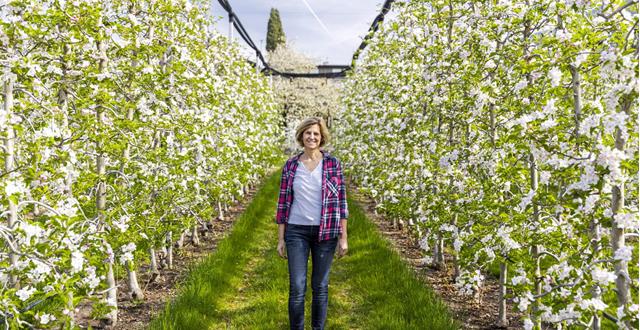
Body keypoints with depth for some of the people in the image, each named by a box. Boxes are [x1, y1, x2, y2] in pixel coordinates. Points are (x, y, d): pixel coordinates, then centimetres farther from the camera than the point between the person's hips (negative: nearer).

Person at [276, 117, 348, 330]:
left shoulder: (333, 163, -2)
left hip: (326, 232, 0)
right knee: (297, 287, -2)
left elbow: (341, 201, -1)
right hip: (297, 232, 0)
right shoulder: (290, 165, 1)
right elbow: (283, 203, 4)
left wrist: (343, 237, -3)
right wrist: (280, 239, 3)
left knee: (320, 286, 10)